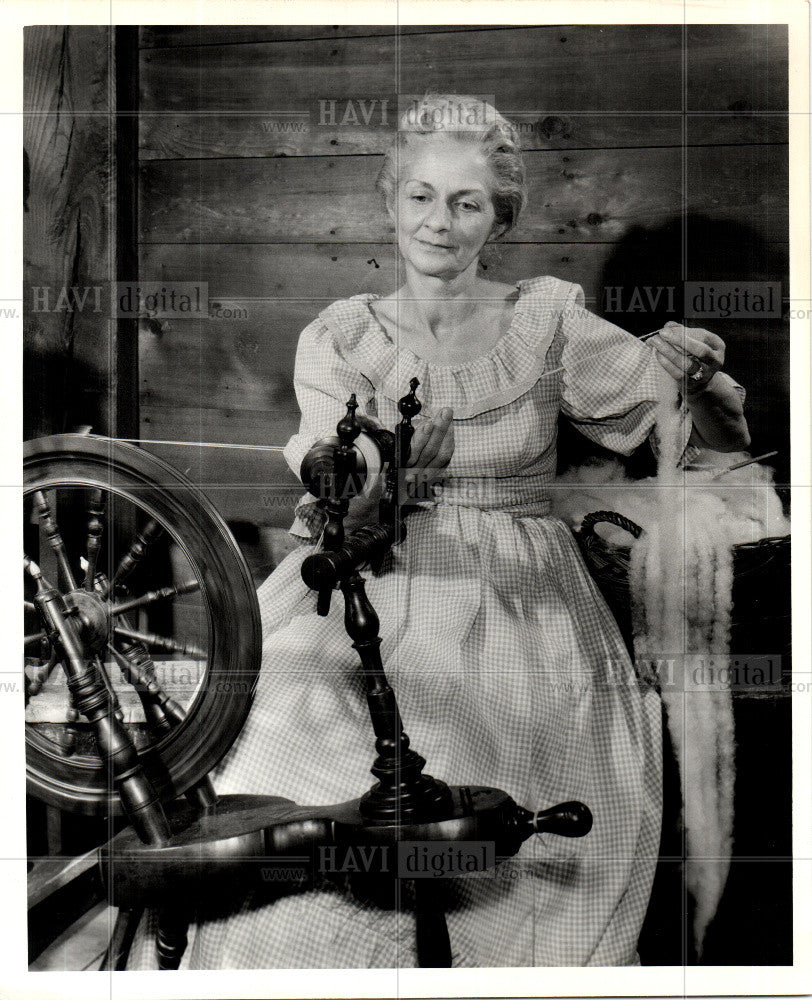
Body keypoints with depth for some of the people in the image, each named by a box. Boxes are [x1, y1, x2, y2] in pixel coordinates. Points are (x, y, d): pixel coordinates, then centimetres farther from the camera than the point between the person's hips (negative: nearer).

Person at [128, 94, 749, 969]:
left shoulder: (546, 319, 5)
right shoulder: (338, 340, 8)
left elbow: (712, 436, 4)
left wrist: (694, 371, -17)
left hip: (519, 601, 0)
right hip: (375, 592, 1)